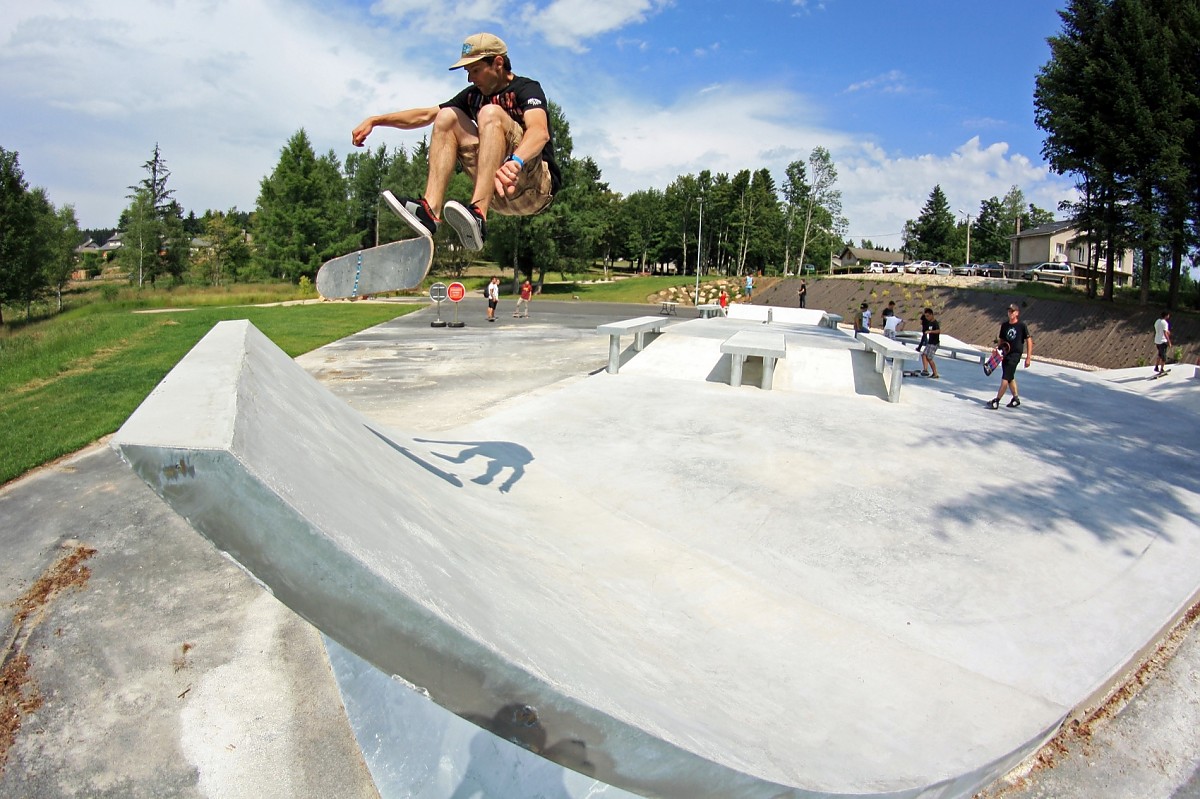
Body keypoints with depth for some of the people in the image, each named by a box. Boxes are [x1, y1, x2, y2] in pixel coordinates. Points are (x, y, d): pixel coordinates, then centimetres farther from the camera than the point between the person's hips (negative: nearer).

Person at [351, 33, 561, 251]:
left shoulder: (526, 88, -4)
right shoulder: (474, 95, 16)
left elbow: (540, 131, -26)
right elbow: (426, 115, 20)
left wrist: (516, 161, -47)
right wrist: (375, 120, 9)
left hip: (536, 187, -6)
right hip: (500, 194, 6)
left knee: (491, 113, -24)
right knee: (448, 116, 1)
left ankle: (478, 216, -42)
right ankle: (430, 210, -19)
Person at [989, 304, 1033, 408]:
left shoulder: (1022, 325, -5)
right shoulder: (1004, 325, 8)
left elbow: (1029, 341, -2)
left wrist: (1028, 358, -6)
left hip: (1015, 354, -6)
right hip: (1006, 354, 6)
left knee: (1005, 379, -13)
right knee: (1010, 378, 17)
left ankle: (996, 401, -14)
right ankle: (1016, 399, 33)